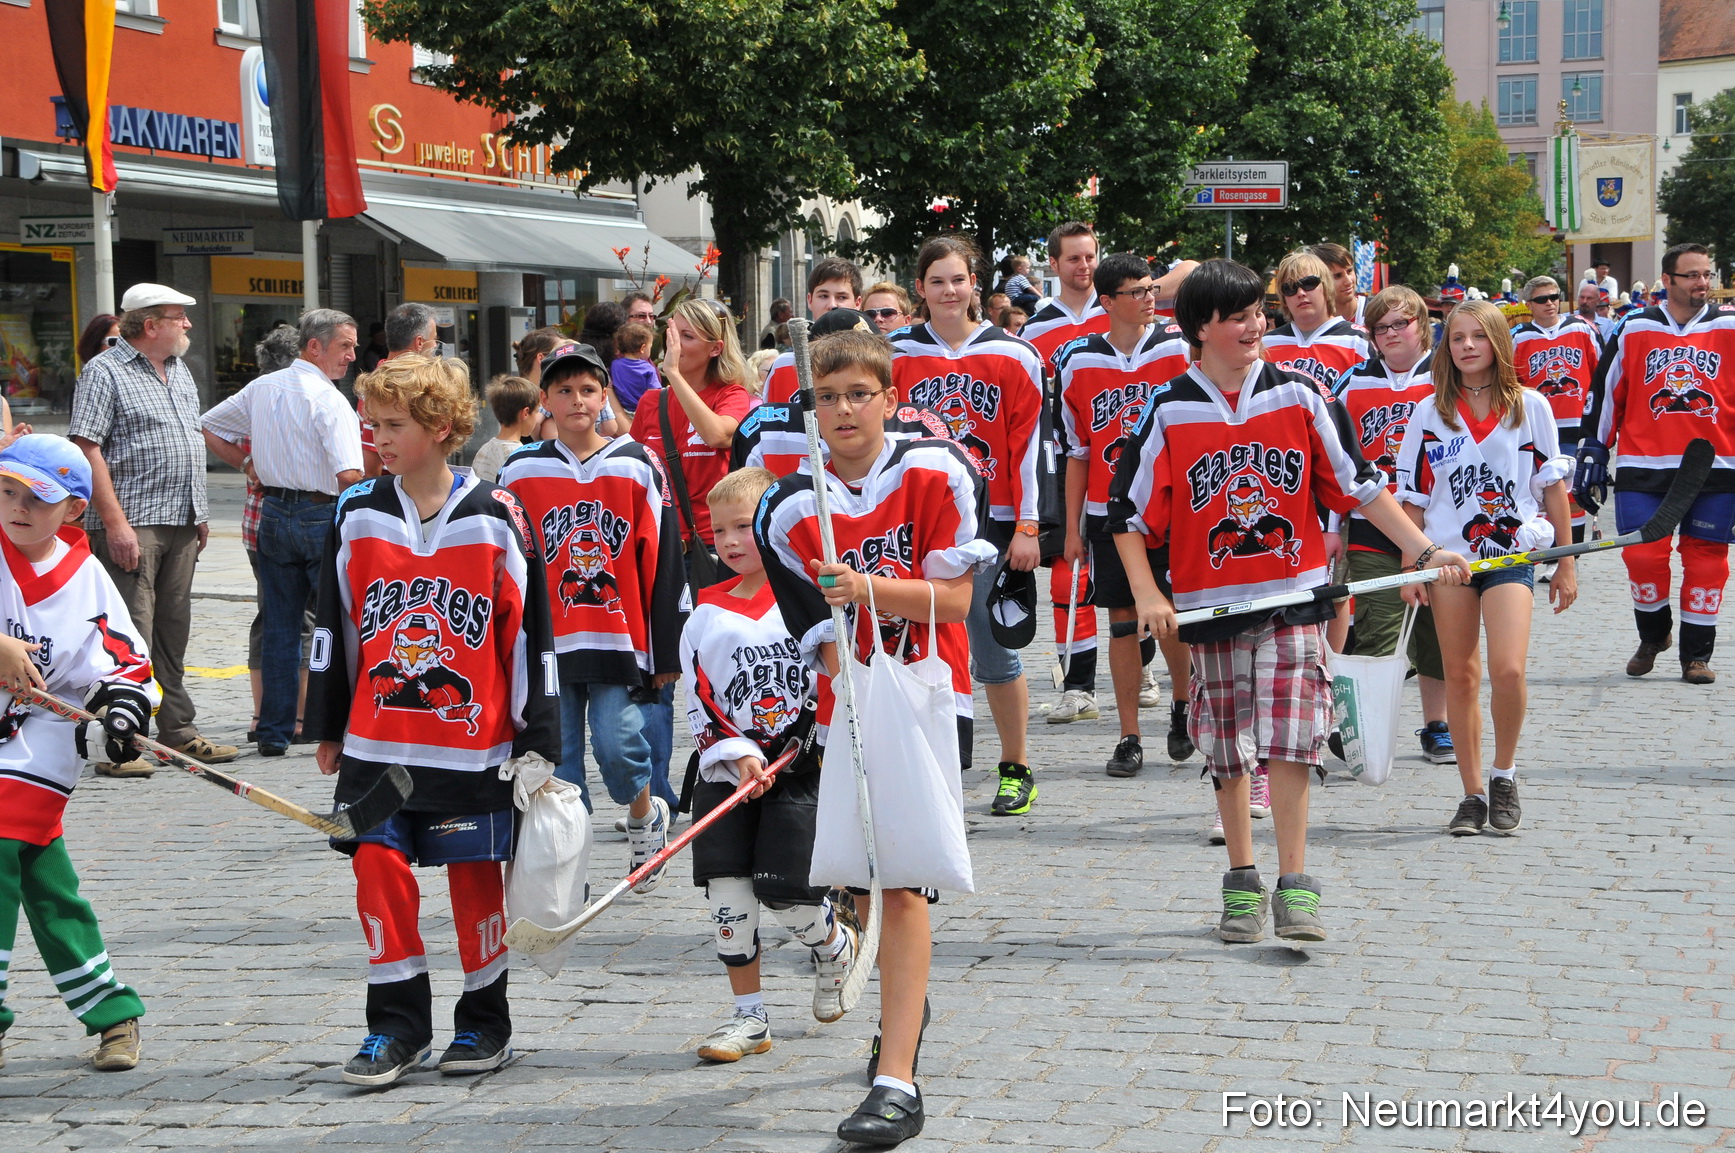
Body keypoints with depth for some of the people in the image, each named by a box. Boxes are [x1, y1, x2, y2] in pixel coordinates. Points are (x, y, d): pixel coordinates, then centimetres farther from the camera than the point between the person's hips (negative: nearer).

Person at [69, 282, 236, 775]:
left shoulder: (181, 372, 18)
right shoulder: (104, 373, -7)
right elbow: (87, 448, -14)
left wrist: (199, 513, 19)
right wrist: (115, 522, -20)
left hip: (181, 525, 8)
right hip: (131, 525, -8)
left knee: (174, 630, 12)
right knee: (130, 634, -9)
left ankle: (179, 732, 19)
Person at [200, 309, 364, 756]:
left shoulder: (262, 388, 8)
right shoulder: (329, 400, -14)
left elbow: (208, 427, 19)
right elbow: (349, 475, -22)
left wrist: (246, 463, 17)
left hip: (273, 512, 6)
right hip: (323, 515, -6)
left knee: (280, 626, 9)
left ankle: (274, 732, 11)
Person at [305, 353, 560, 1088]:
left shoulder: (495, 518, -6)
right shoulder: (356, 515, 4)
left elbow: (529, 629, -3)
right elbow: (333, 627, 12)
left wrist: (536, 739, -4)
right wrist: (327, 727, 14)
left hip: (473, 743, -3)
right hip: (378, 741, 3)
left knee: (475, 876, 6)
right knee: (379, 867, -2)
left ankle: (486, 1022, 22)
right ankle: (398, 1024, 11)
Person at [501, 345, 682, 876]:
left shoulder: (638, 465, 2)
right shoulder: (520, 473, 6)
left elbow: (663, 563, 2)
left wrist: (665, 653, 0)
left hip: (619, 641, -2)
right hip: (549, 645, 2)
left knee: (618, 746, -10)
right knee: (558, 765, 1)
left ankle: (645, 813, 21)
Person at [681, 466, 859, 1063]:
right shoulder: (707, 614, 5)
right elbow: (698, 702, 5)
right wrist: (739, 756, -8)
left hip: (805, 771, -4)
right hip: (728, 772, 4)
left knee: (785, 890, -11)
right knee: (726, 887, -3)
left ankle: (835, 947, 25)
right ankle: (749, 1016, 10)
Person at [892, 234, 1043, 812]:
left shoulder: (1013, 356, 1)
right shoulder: (896, 355, 6)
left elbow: (1030, 444, 0)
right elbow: (883, 441, 10)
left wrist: (1028, 527, -5)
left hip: (989, 524, -2)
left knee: (994, 651, 1)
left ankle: (1016, 770, 15)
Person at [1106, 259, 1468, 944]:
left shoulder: (1299, 396, 1)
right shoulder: (1169, 412, -2)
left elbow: (1358, 484, 6)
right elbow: (1128, 512, 3)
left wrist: (1425, 551, 1)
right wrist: (1147, 596, -7)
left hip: (1294, 596, 0)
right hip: (1209, 604, 1)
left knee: (1288, 740, -11)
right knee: (1225, 751, 8)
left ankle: (1294, 888, -5)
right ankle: (1242, 882, 23)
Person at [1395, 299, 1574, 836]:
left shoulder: (1530, 405, 3)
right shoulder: (1429, 412, 5)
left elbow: (1552, 485, 6)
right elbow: (1413, 495, 8)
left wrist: (1566, 562, 6)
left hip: (1513, 552, -2)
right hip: (1447, 554, 2)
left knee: (1507, 670, -17)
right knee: (1460, 675, 4)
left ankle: (1504, 773, 6)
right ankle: (1473, 793, 15)